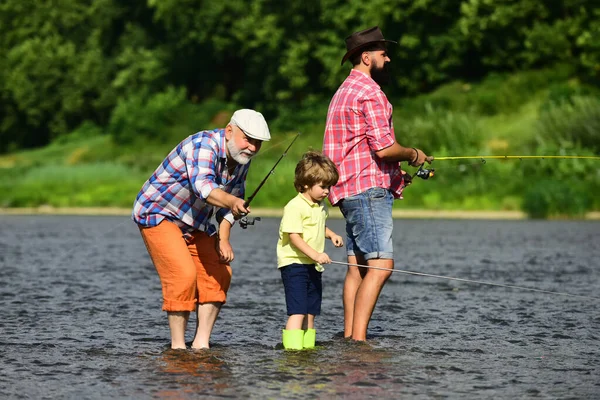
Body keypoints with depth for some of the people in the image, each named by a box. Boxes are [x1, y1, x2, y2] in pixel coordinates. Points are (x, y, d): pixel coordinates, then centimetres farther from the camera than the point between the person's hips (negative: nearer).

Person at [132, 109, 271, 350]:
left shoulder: (242, 160, -2)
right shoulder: (204, 145, -29)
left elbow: (232, 197, 9)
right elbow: (202, 187, -47)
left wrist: (223, 239, -3)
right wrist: (232, 202, -65)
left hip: (194, 223, 9)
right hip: (158, 214, -9)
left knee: (218, 274, 1)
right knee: (183, 275, -22)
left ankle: (201, 343, 6)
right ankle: (178, 347, -14)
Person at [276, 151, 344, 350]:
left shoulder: (321, 206, 12)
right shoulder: (295, 207, -16)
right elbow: (294, 237, -22)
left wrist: (332, 234, 11)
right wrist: (315, 254, -31)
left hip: (313, 266, 9)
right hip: (294, 264, -9)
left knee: (311, 311, 12)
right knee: (297, 311, -16)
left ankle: (308, 346, 20)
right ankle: (293, 348, -20)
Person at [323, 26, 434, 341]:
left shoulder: (344, 92, 23)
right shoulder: (370, 93, -11)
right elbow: (383, 148, -19)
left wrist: (398, 173, 22)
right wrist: (413, 155, 0)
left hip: (349, 189, 11)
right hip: (368, 188, -11)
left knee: (357, 267, 8)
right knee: (380, 264, -14)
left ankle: (349, 336, 6)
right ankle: (358, 339, -19)